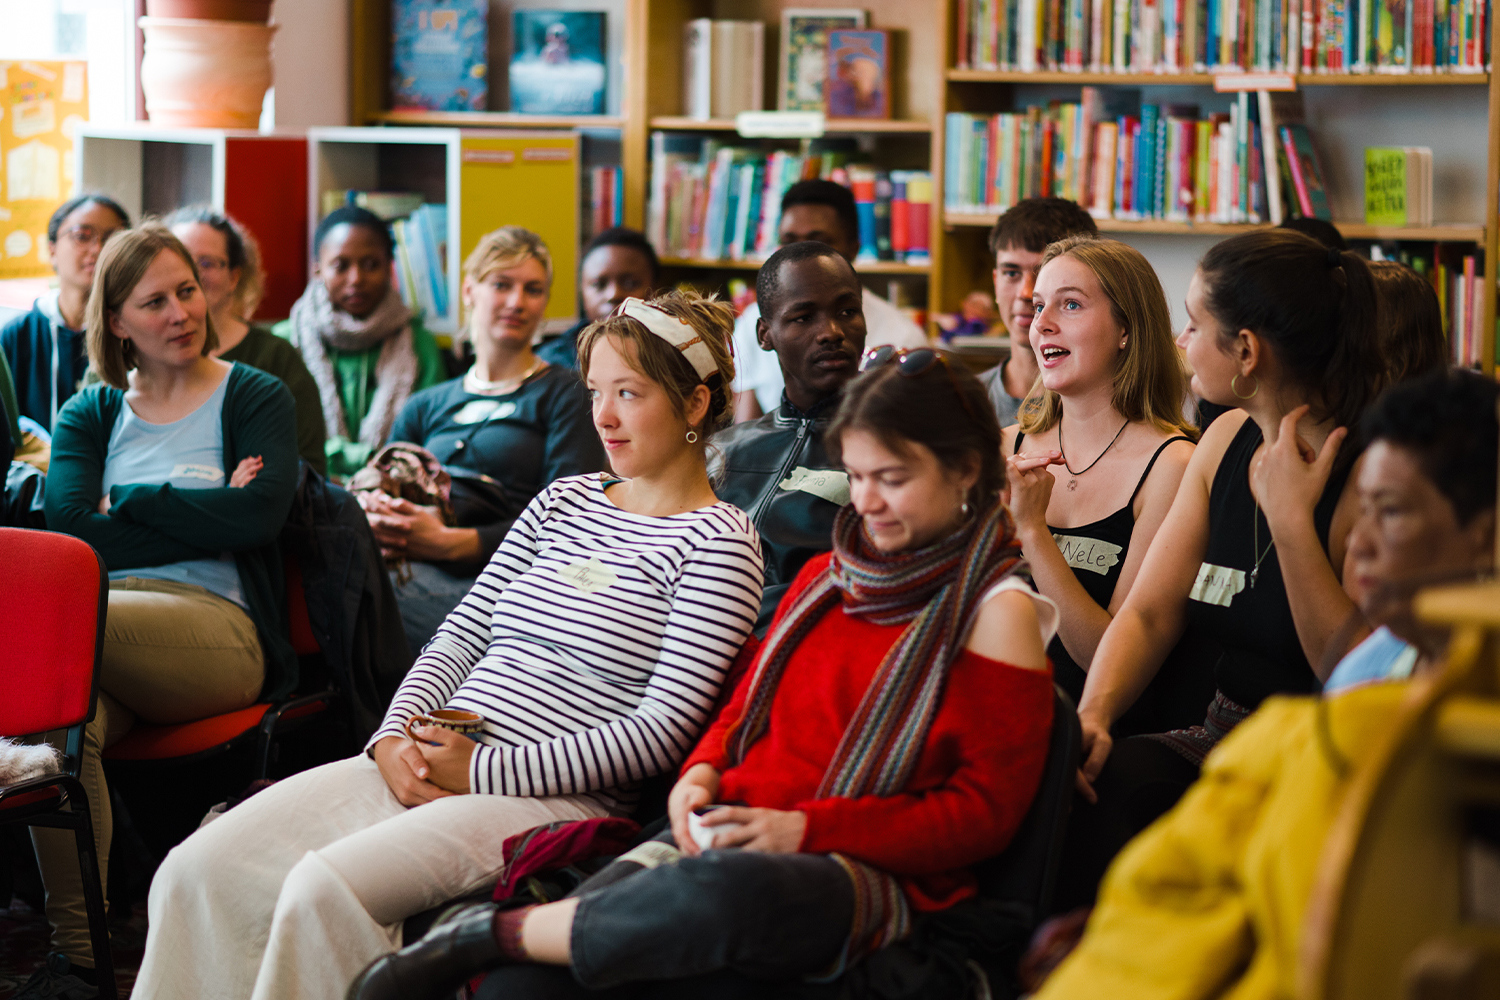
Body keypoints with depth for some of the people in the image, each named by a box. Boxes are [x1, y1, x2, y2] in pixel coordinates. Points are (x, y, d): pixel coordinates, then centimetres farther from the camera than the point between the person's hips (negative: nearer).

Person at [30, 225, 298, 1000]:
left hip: (219, 629, -2)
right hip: (108, 635, 3)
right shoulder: (90, 413, 22)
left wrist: (126, 508, 0)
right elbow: (67, 522, 2)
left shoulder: (255, 399, 14)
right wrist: (199, 511, -2)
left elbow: (260, 513, -6)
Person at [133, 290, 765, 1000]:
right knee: (201, 871, -14)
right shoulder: (564, 499, 19)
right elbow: (460, 635, 18)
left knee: (324, 888, -31)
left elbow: (661, 733, -11)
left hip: (558, 798, -7)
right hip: (427, 762, 7)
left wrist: (482, 769, -14)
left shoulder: (718, 543, -2)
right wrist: (397, 737, -3)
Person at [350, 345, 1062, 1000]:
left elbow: (983, 811, -5)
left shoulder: (997, 613, 0)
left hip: (869, 876, -6)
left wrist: (805, 828, -14)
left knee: (714, 893, -41)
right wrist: (702, 774, 2)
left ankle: (487, 934, -24)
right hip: (729, 839, 6)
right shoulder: (825, 576, 21)